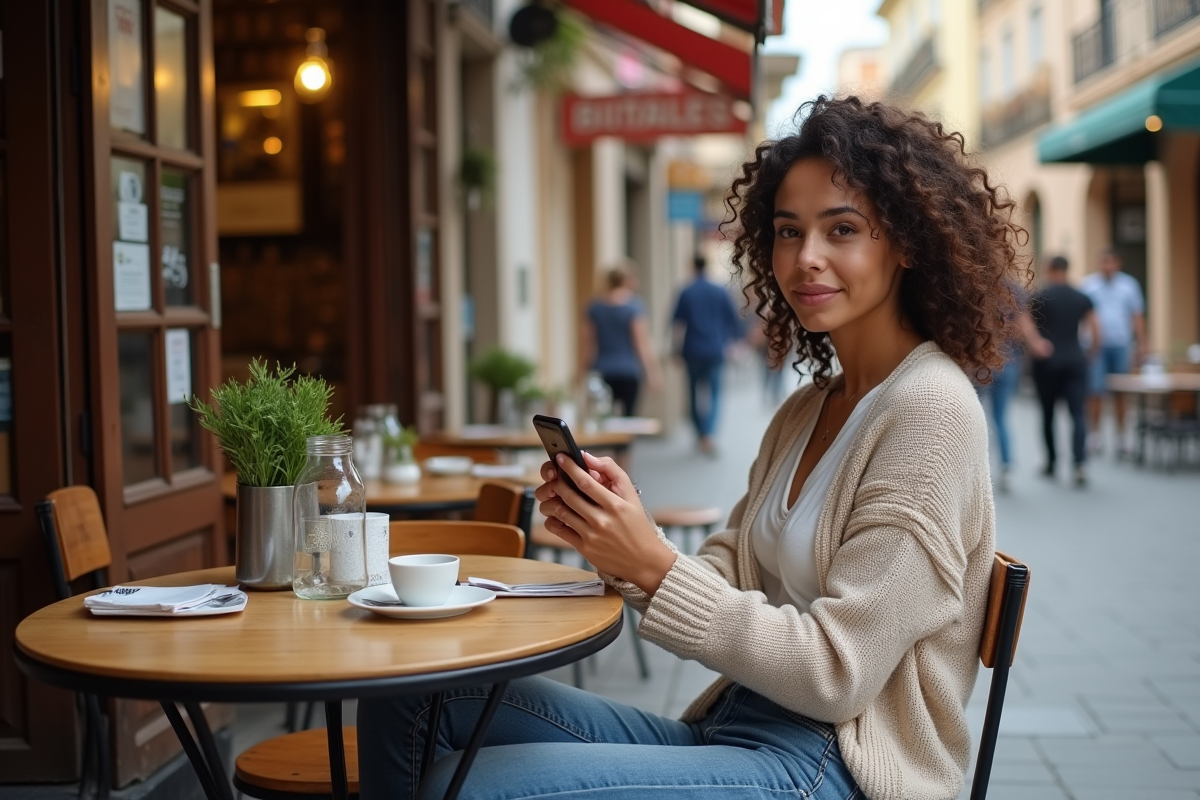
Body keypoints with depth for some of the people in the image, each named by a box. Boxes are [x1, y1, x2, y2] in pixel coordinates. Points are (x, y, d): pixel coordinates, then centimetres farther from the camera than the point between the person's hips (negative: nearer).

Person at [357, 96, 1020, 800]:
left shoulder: (930, 408, -14)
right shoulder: (806, 410, 13)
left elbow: (836, 674, -18)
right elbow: (729, 581, 7)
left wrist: (655, 568, -19)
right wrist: (624, 538, -11)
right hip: (727, 729, 8)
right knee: (407, 700, 0)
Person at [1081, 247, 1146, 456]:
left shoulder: (1129, 284, 9)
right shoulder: (1088, 284, 3)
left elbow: (1138, 316, 11)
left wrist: (1141, 345, 5)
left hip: (1121, 345, 2)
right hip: (1097, 346, -2)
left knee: (1120, 393, 6)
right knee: (1095, 391, -6)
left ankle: (1121, 439, 13)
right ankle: (1095, 436, 4)